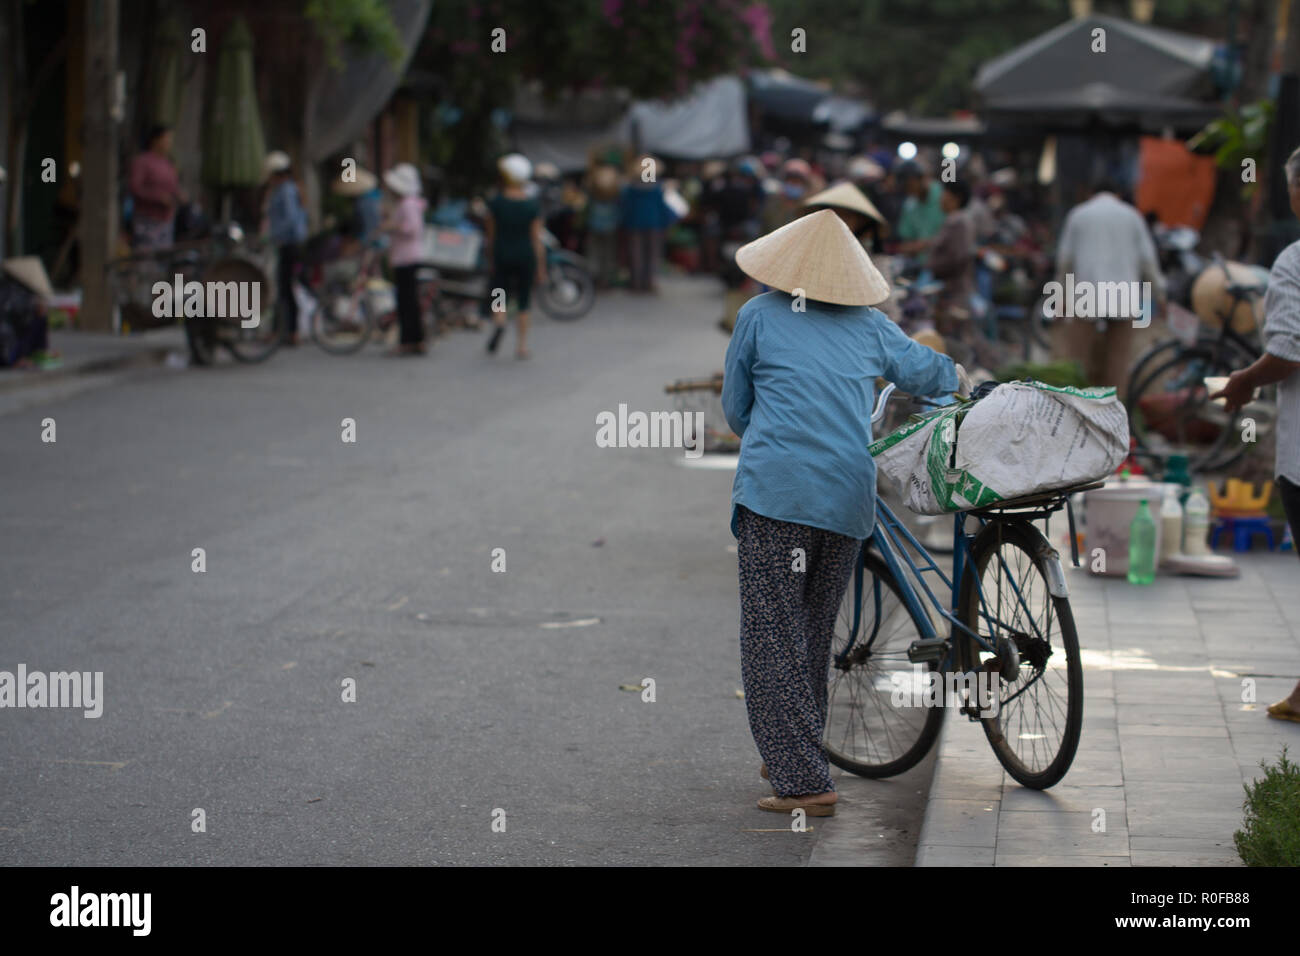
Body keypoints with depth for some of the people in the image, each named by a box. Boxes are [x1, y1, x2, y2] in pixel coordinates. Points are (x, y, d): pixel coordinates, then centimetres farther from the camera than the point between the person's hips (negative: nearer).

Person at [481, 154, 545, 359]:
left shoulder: (495, 203, -5)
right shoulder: (533, 205, -6)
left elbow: (491, 235, 1)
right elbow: (537, 238, -5)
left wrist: (490, 260, 12)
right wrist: (541, 267, 0)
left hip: (502, 256, 0)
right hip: (526, 256, 0)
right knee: (523, 303, 9)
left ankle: (499, 321, -22)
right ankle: (522, 346, 9)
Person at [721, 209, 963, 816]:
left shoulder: (759, 316, 6)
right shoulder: (869, 327, 13)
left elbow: (735, 408, 14)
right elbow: (934, 373, 28)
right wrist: (956, 377, 51)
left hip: (775, 491, -4)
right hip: (849, 495, 4)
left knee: (772, 640, -3)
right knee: (814, 635, 19)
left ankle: (804, 783, -10)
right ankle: (794, 757, 32)